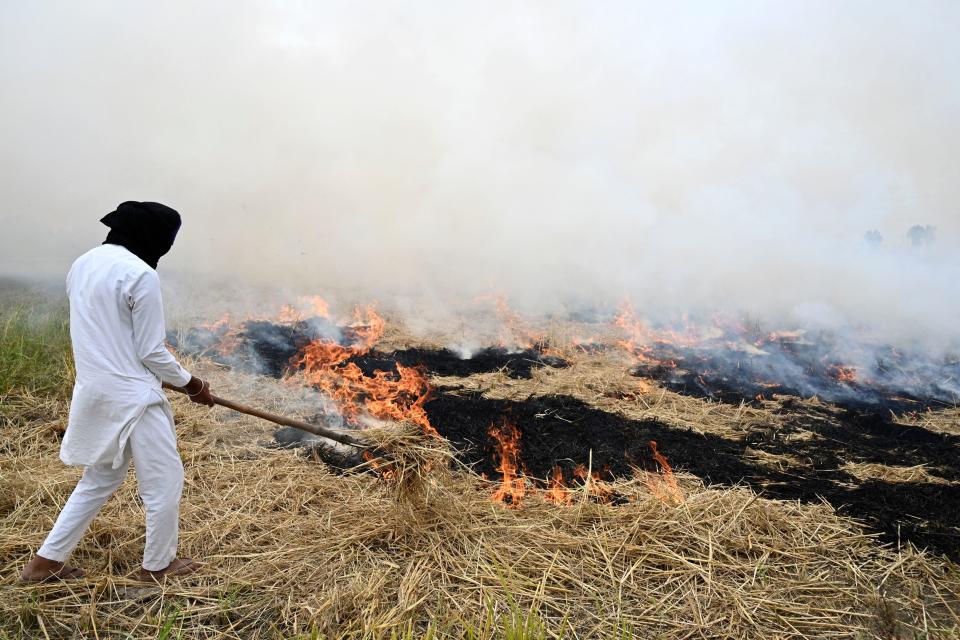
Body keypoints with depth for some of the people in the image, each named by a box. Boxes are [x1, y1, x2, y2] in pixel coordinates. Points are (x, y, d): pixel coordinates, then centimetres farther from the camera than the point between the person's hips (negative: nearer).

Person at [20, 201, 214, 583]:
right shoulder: (140, 275, -18)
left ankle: (45, 561, 29)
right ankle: (158, 565, 22)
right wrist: (191, 384, -1)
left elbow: (102, 335, 14)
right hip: (131, 397, -9)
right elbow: (152, 352, -16)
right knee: (164, 479, 8)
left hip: (94, 391, 9)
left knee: (99, 479, 23)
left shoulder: (82, 265, 8)